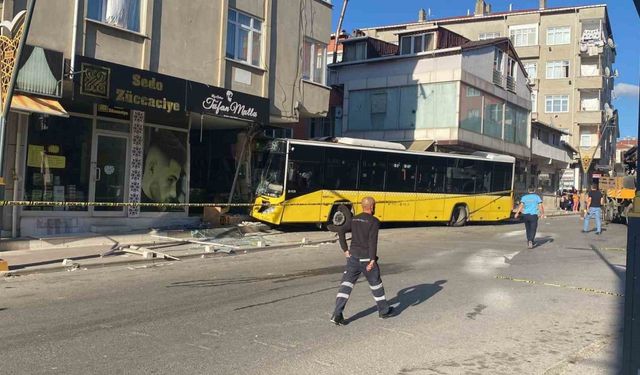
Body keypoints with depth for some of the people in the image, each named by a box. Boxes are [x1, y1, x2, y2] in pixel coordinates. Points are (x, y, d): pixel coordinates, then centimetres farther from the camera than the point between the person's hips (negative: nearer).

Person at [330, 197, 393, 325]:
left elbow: (341, 231, -1)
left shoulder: (354, 219, 9)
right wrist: (372, 260, -21)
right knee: (376, 284, 14)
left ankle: (337, 314, -10)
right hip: (367, 258, -4)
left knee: (346, 284, 1)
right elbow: (373, 241, -18)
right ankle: (384, 311, 31)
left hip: (353, 257, 4)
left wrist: (345, 250, 2)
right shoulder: (374, 221, -8)